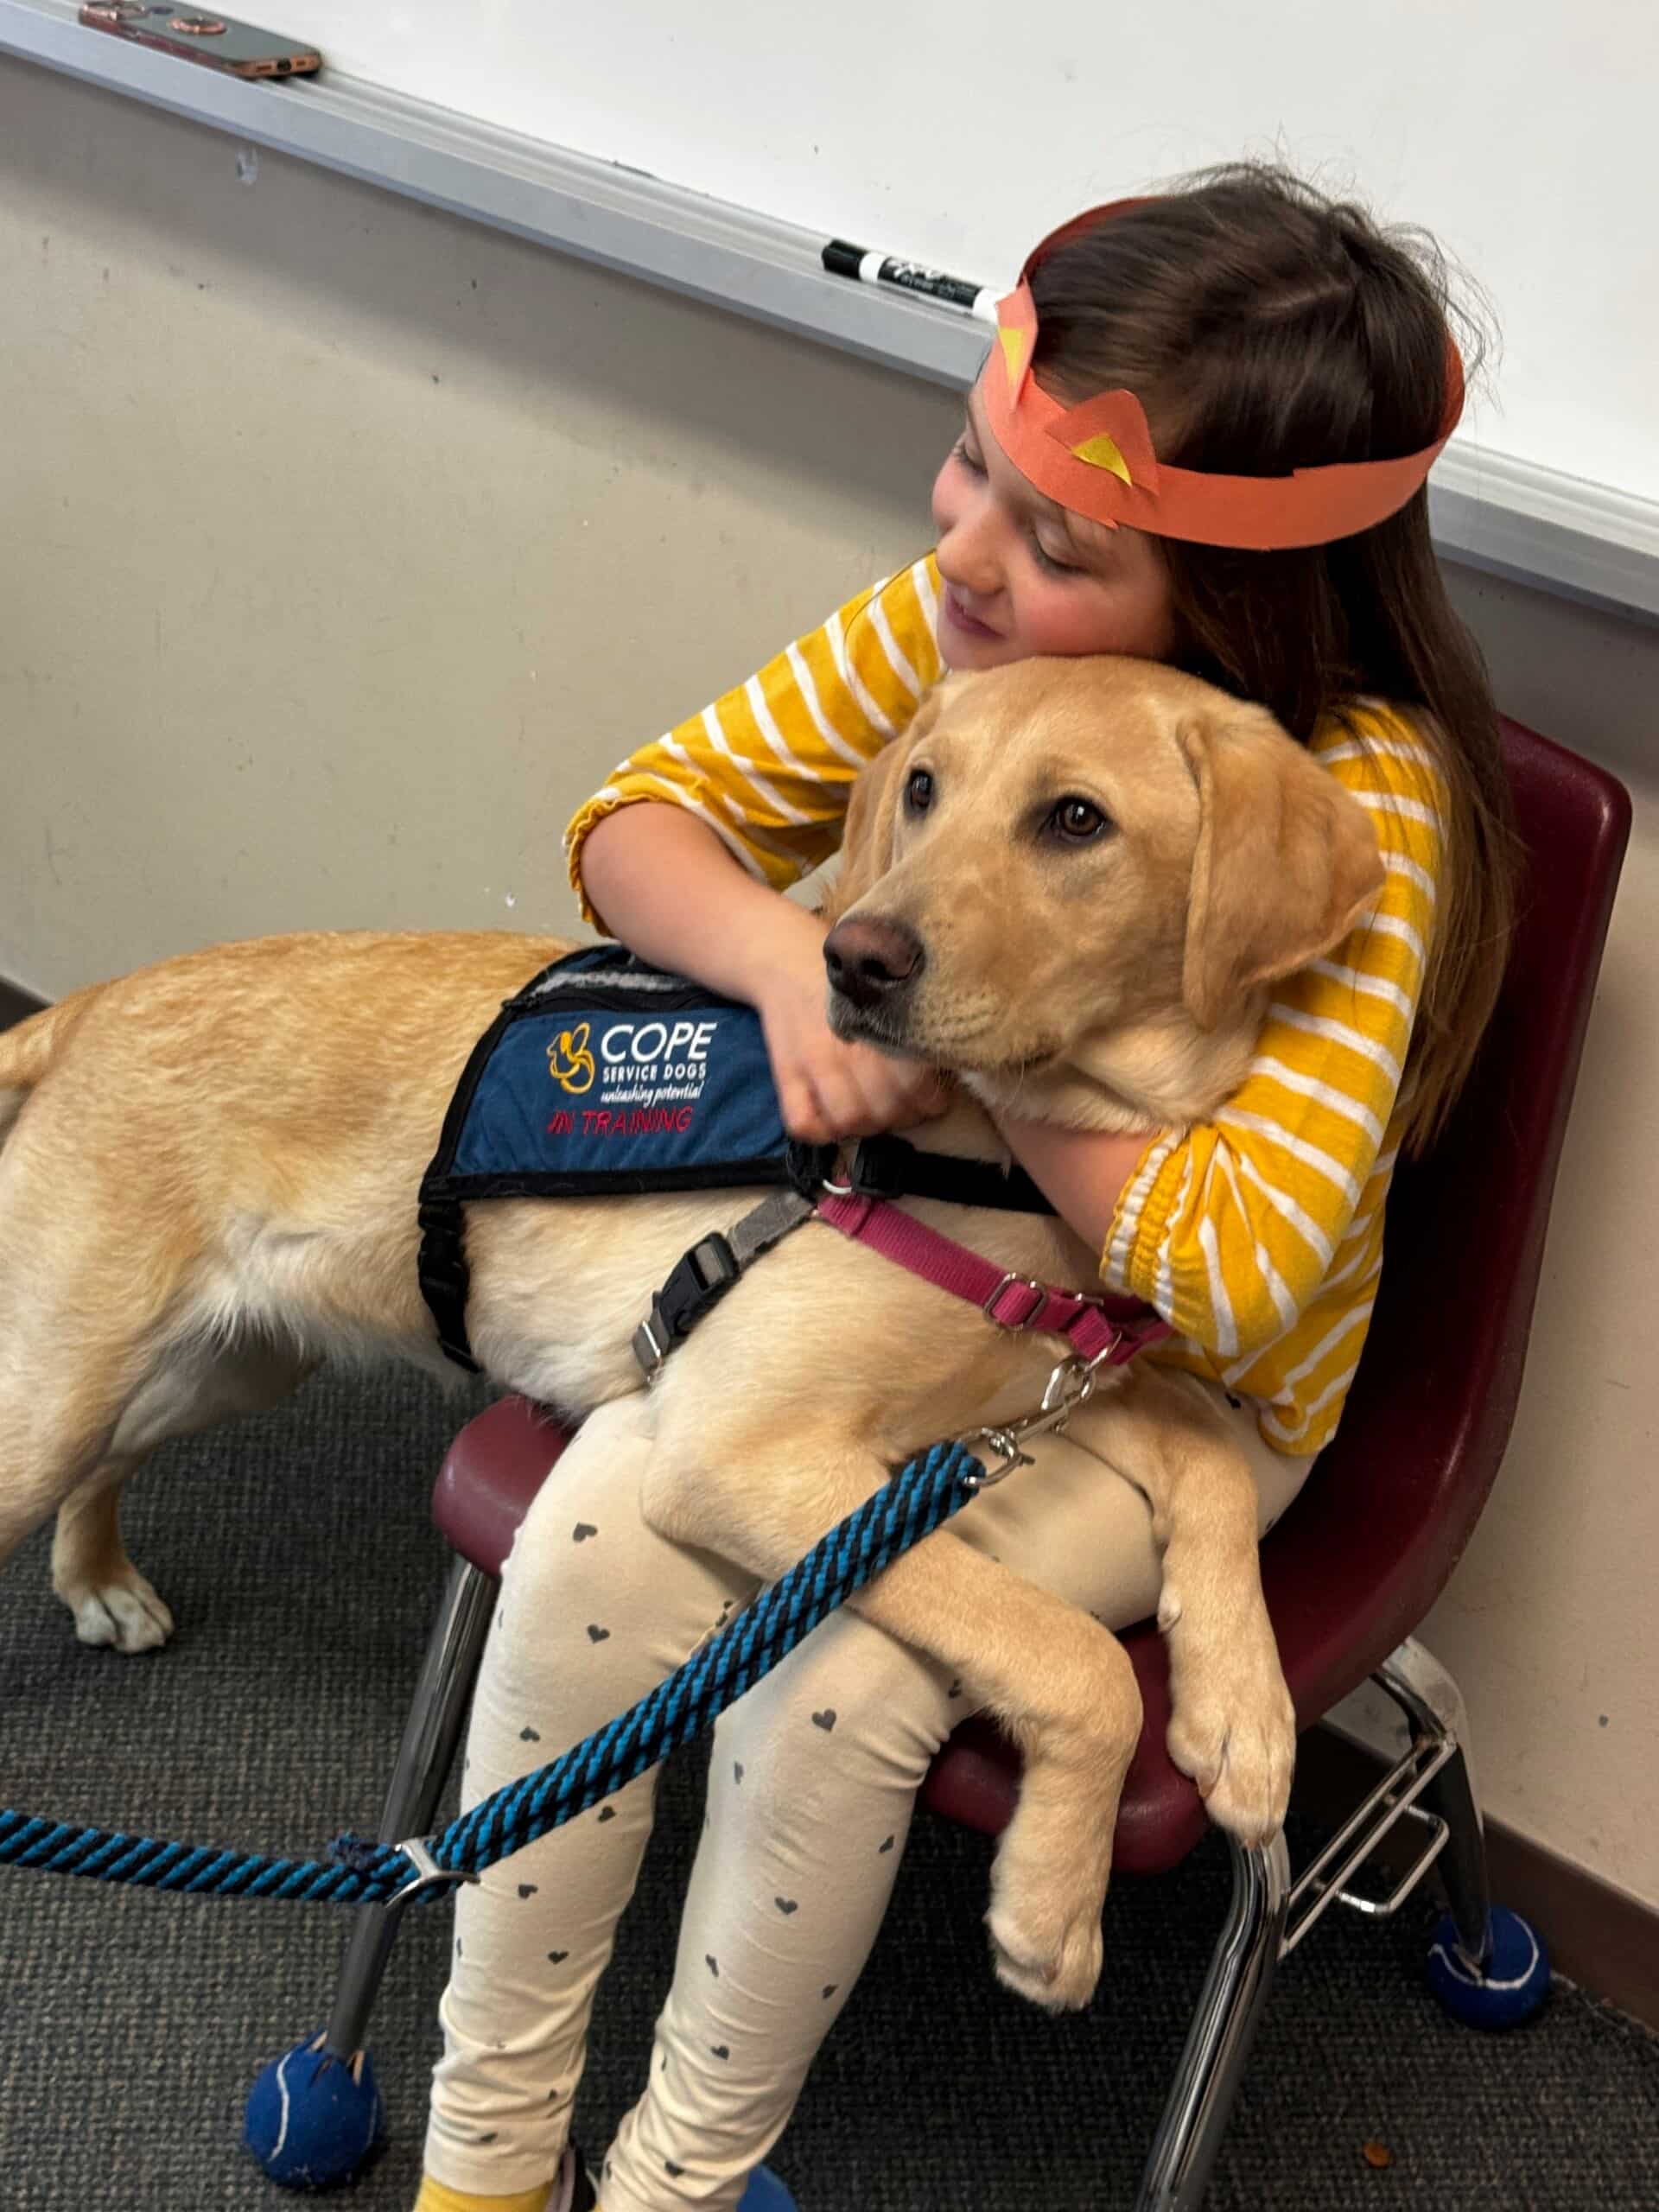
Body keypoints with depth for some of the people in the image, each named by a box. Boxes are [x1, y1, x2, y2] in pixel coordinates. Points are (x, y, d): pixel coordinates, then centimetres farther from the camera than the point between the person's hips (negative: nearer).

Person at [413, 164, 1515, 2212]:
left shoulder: (1364, 798, -27)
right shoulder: (951, 616, -12)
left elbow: (1233, 1270, -31)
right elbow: (646, 817, -3)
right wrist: (790, 960, -26)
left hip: (1167, 1385, -4)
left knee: (835, 1691, -25)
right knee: (593, 1541, -19)